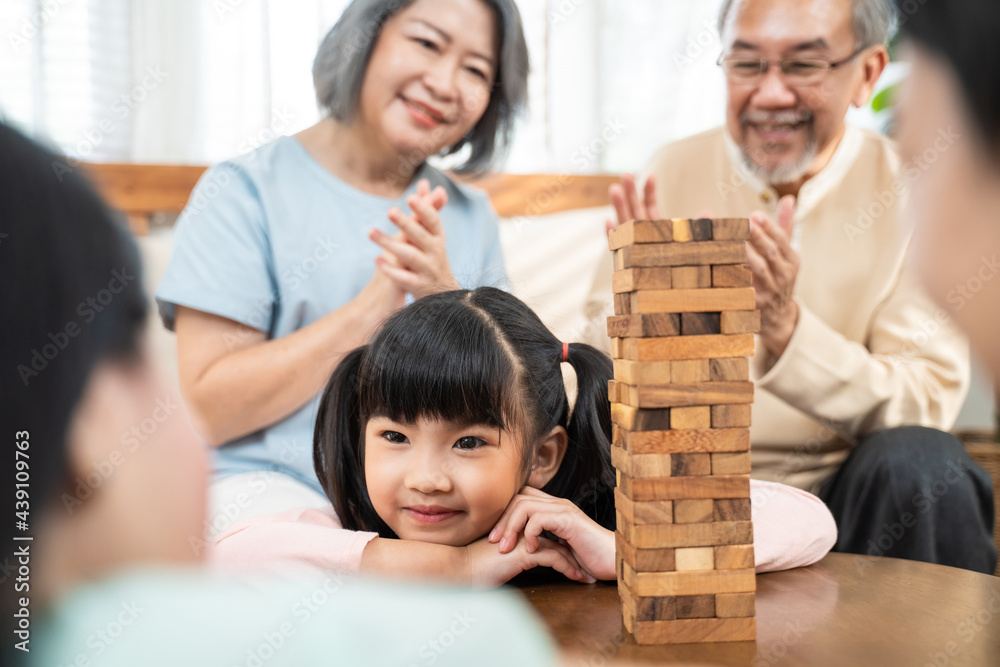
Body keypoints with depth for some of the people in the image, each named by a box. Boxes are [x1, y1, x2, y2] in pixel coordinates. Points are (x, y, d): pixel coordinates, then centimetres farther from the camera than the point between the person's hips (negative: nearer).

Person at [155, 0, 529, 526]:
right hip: (269, 485, -4)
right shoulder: (243, 192, -2)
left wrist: (446, 299, -10)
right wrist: (374, 306, -17)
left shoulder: (470, 216, 13)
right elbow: (208, 412, -10)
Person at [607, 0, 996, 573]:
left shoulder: (913, 192, -6)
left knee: (916, 462, -30)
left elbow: (927, 406, -15)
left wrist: (786, 331, -31)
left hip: (841, 492, -1)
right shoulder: (669, 177, 0)